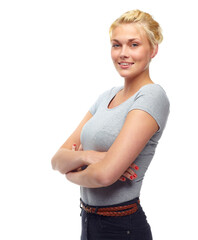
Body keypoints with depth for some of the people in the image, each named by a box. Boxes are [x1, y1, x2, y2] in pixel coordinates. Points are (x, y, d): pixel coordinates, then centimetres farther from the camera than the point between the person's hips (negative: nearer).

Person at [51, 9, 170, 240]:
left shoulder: (152, 96, -17)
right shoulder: (107, 96, 7)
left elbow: (105, 175, -27)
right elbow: (58, 160, 2)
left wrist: (74, 174, -7)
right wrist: (86, 156, -18)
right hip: (89, 221, 7)